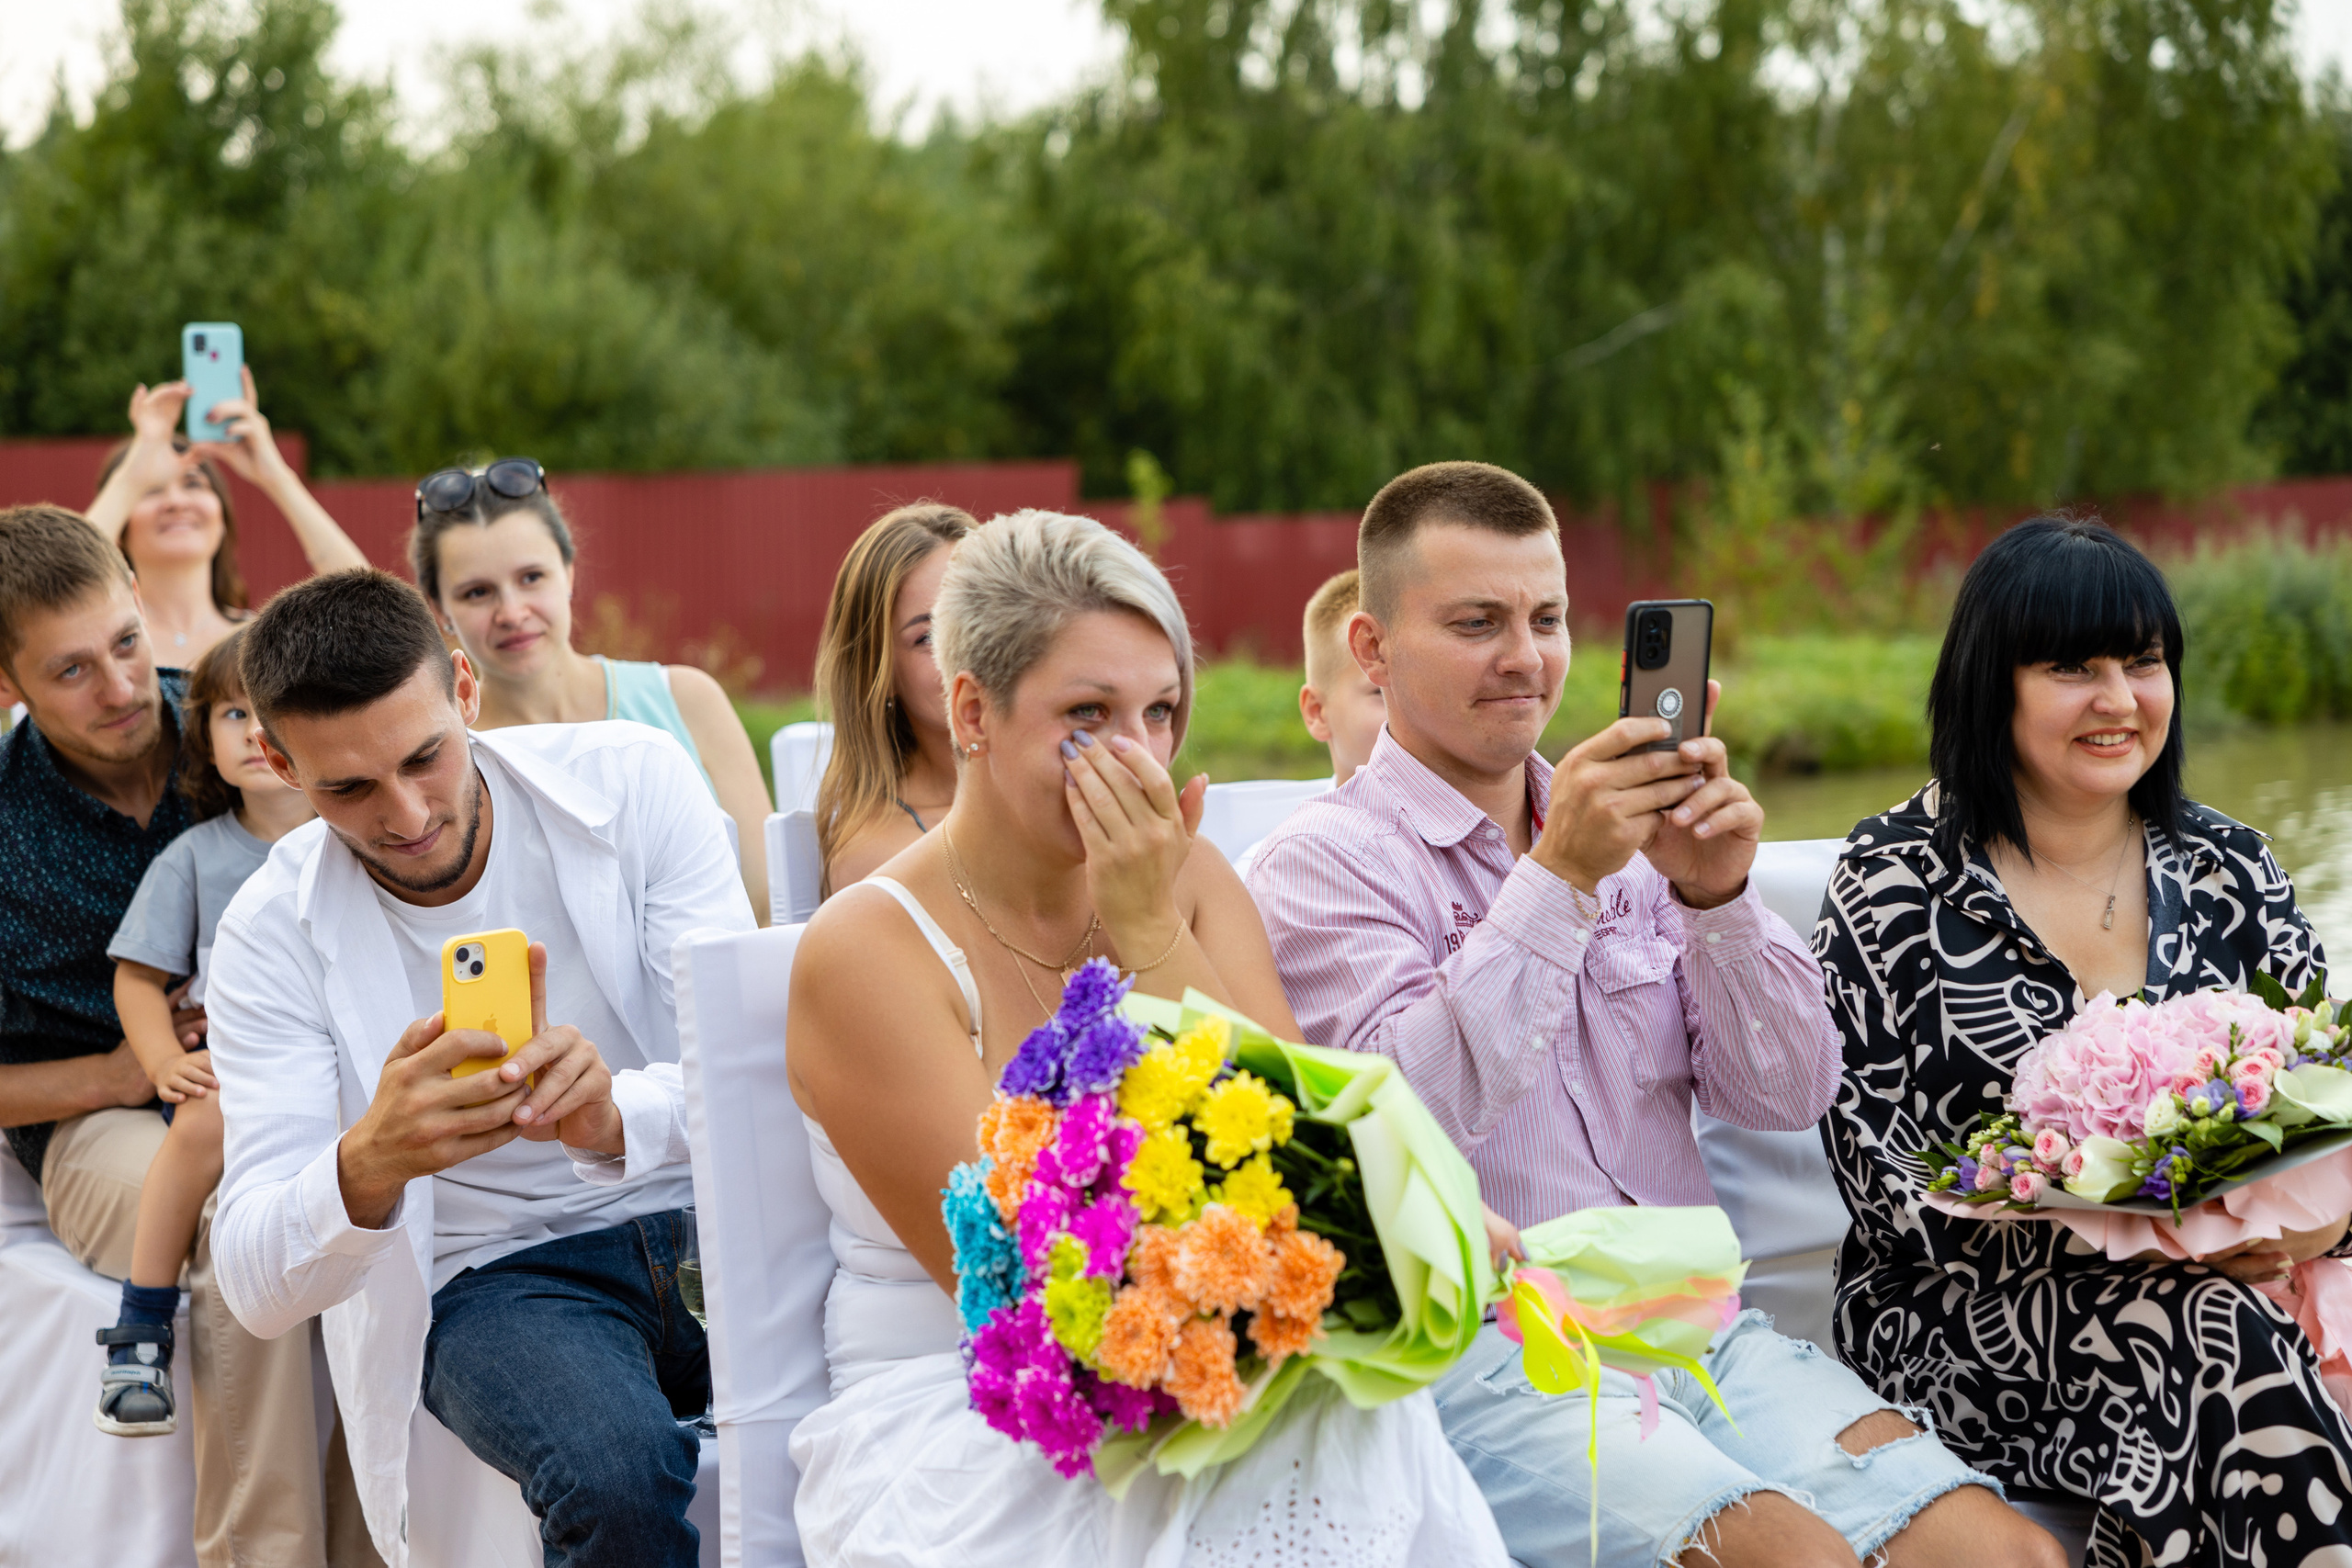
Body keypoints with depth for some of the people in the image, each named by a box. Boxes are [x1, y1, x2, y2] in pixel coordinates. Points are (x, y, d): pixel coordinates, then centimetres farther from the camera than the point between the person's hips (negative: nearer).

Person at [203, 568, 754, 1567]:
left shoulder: (634, 782, -5)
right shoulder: (272, 937, -7)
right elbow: (257, 1288, -13)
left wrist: (615, 1114, -36)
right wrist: (370, 1165, -37)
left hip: (708, 1217, 1)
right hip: (492, 1277, -1)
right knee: (618, 1474, -35)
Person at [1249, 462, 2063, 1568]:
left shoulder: (1634, 835, 17)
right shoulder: (1324, 863, 0)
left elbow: (1788, 1095, 9)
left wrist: (1716, 896, -6)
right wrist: (1559, 877, -20)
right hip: (1486, 1360, -5)